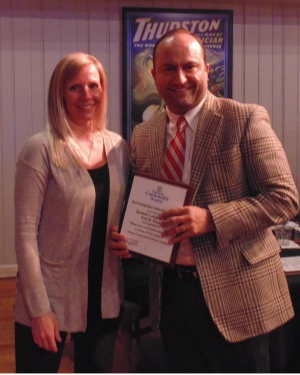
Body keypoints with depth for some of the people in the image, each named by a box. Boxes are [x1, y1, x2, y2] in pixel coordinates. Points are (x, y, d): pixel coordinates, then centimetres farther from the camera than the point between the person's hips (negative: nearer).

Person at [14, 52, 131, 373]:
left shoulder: (118, 147, 3)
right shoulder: (41, 150, -13)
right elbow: (25, 233, -14)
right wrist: (39, 307, -16)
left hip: (104, 297, 5)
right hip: (50, 298, -5)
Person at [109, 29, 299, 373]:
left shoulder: (245, 119, -9)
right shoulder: (142, 135, 6)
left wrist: (211, 219, -23)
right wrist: (124, 237, -5)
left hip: (234, 291, -4)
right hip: (174, 290, 5)